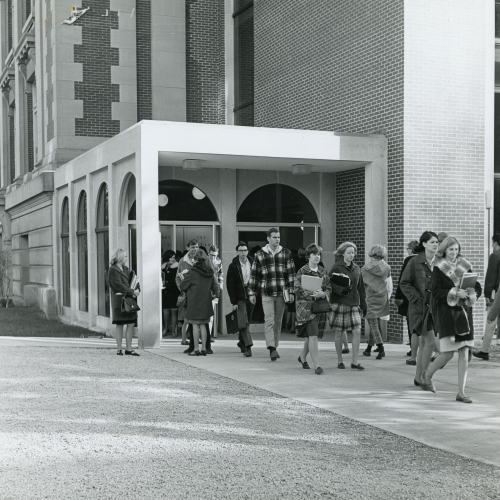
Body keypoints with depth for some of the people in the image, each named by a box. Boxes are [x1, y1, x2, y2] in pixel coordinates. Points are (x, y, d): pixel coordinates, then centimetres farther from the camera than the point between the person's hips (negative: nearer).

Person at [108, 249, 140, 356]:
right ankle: (119, 349, 7)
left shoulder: (126, 270, 18)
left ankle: (128, 348, 11)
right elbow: (118, 285, -16)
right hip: (119, 300, -7)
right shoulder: (113, 270, -7)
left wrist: (137, 290, -7)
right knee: (120, 324, -1)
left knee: (131, 324, 4)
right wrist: (132, 292, -19)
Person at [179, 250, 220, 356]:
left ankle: (196, 350, -1)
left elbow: (182, 287, -3)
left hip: (194, 301, -5)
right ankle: (204, 349, 9)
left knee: (195, 325, -1)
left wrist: (182, 278, 15)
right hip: (206, 302, 5)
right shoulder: (210, 272, 2)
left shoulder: (192, 272, -12)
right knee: (203, 325, 10)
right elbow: (215, 287, 10)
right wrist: (215, 294, 30)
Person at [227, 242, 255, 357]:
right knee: (243, 323, -11)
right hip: (240, 298, -3)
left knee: (246, 322, 11)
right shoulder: (233, 266, -3)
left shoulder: (252, 263, 4)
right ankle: (248, 346, -13)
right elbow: (230, 285, -4)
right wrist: (234, 302, -9)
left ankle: (241, 341, 30)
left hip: (251, 297, 3)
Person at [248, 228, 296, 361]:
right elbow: (254, 275, 8)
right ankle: (271, 348, -16)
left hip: (281, 293, 2)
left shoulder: (286, 253, 6)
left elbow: (291, 273, 5)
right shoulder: (259, 255, 5)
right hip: (266, 294, -1)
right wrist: (252, 293, 4)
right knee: (269, 320, -10)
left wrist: (291, 291, -2)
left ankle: (275, 347, 19)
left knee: (278, 321, 8)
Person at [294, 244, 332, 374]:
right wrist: (312, 293, -20)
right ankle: (316, 365, -12)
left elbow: (329, 289, 10)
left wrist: (323, 294, -12)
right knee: (313, 335, -13)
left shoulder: (323, 272, 11)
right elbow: (298, 290, -7)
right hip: (306, 306, -5)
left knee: (311, 336, 12)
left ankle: (302, 357, 38)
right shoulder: (302, 271, -3)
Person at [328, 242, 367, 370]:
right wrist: (342, 290, -24)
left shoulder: (356, 268, 12)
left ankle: (354, 362, 2)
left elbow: (360, 288, 15)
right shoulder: (336, 267, -4)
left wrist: (363, 304, 13)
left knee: (357, 331, -5)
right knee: (339, 332, 3)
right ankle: (340, 361, 17)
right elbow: (330, 284, -9)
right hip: (339, 303, -4)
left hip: (354, 304, 4)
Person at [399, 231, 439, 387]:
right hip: (420, 308, -4)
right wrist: (418, 299, -11)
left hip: (435, 307, 4)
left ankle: (418, 377, 20)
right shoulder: (415, 262, -7)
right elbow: (404, 283, -4)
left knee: (423, 342, 11)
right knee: (431, 342, -11)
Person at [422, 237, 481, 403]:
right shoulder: (439, 268, -2)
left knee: (464, 354, 0)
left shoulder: (465, 266, 9)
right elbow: (435, 292, -10)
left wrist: (471, 294, -11)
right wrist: (455, 293, -20)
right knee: (448, 352, -8)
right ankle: (427, 375, 20)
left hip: (464, 313, 4)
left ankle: (461, 392, 5)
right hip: (446, 313, -4)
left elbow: (478, 288, 10)